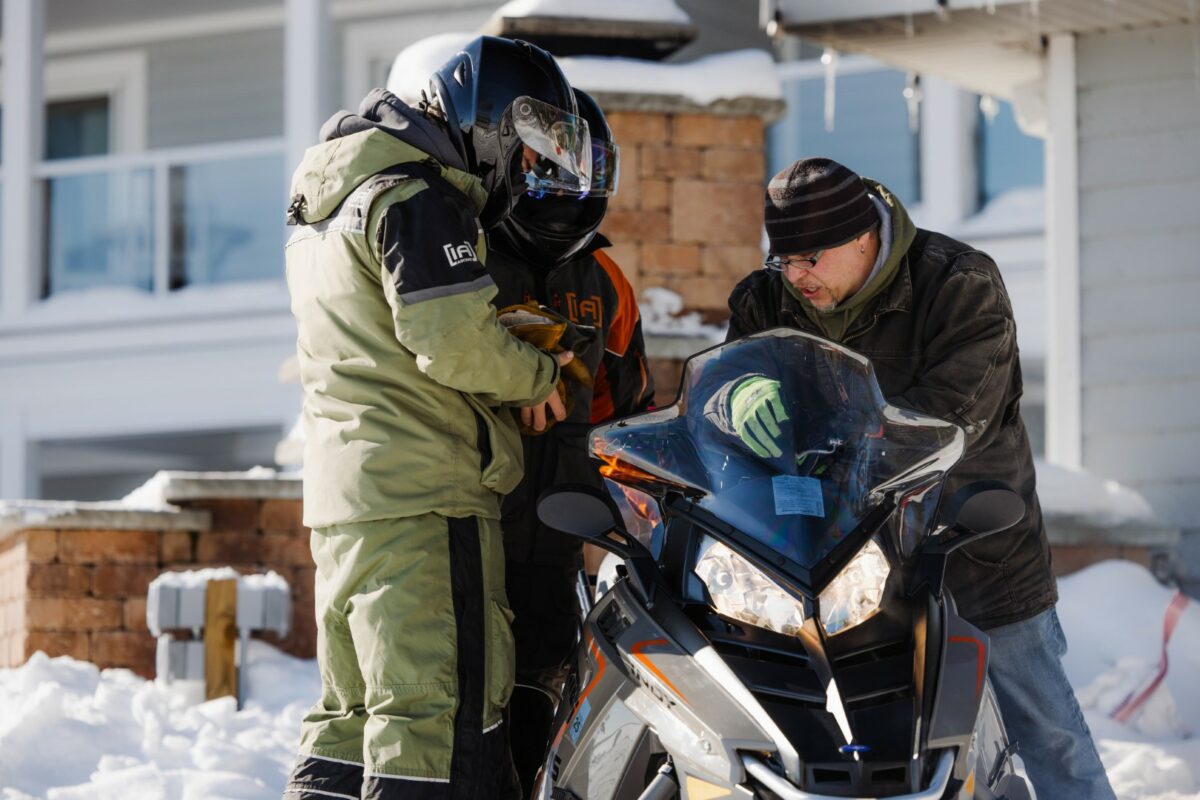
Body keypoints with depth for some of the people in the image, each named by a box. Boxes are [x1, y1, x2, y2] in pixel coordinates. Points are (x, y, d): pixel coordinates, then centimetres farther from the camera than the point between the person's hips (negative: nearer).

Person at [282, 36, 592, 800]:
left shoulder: (339, 196, 21)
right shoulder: (414, 198, -11)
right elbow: (454, 339, -20)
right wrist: (540, 377, -3)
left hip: (343, 495, 10)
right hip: (422, 493, -10)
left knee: (355, 706, 14)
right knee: (442, 708, -11)